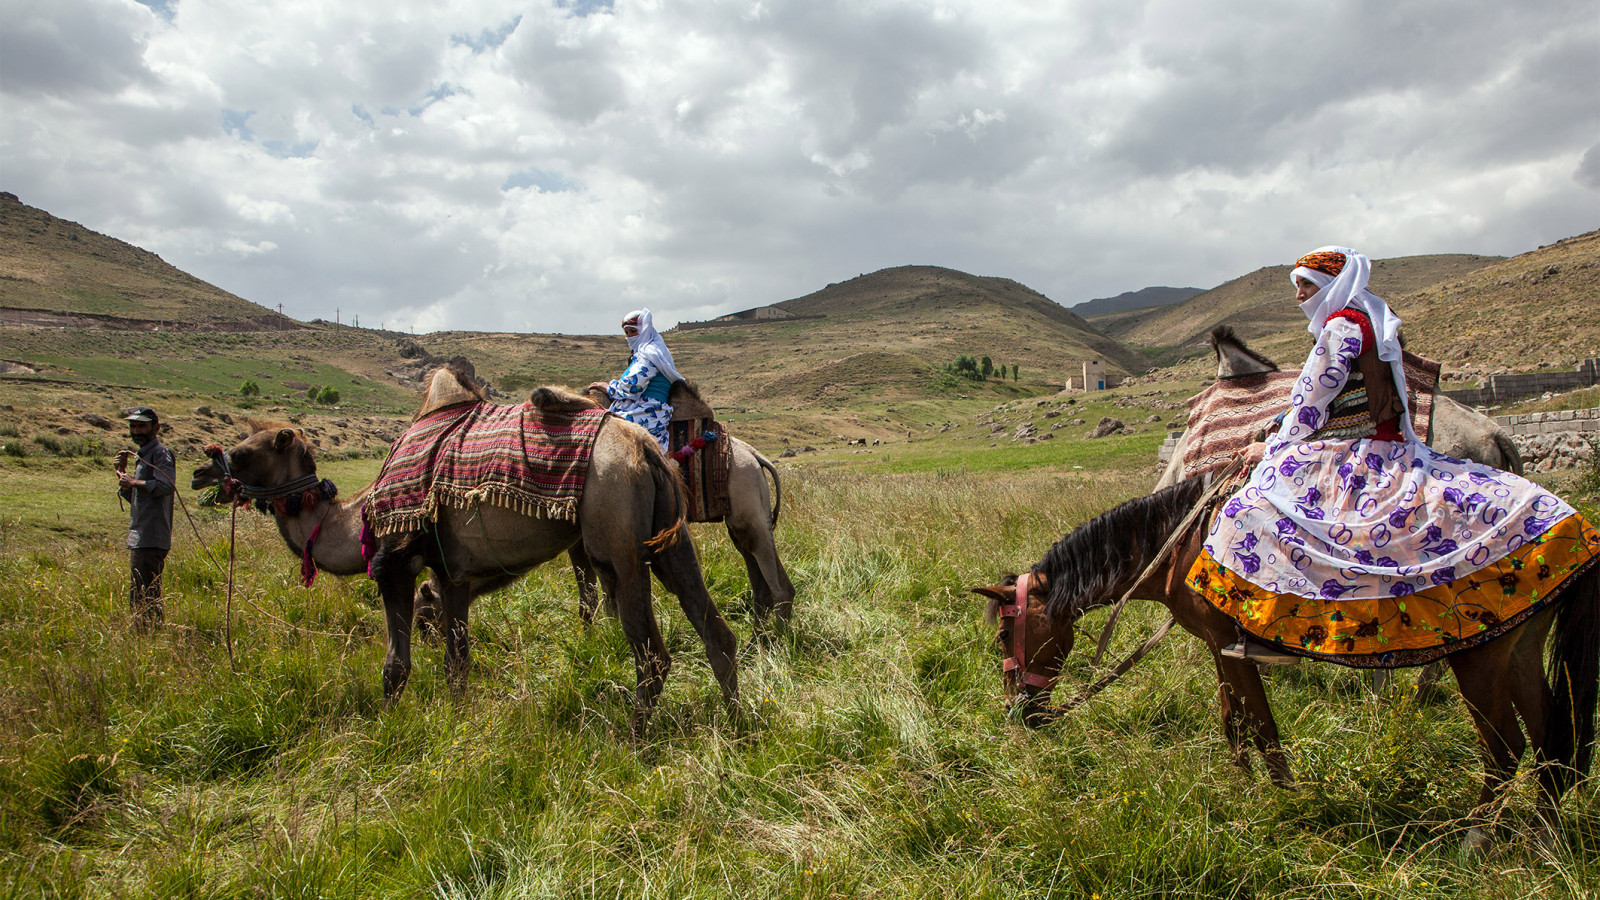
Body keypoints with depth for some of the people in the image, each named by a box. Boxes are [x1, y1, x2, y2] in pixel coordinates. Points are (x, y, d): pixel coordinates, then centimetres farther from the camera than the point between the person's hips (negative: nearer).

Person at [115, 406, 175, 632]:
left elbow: (165, 485, -27)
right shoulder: (143, 456, 22)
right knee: (138, 598, 16)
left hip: (150, 539, -11)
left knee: (143, 597, -11)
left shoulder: (160, 453, -8)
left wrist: (133, 482, -16)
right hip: (140, 538, 11)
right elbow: (134, 498, 26)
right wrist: (121, 472, 14)